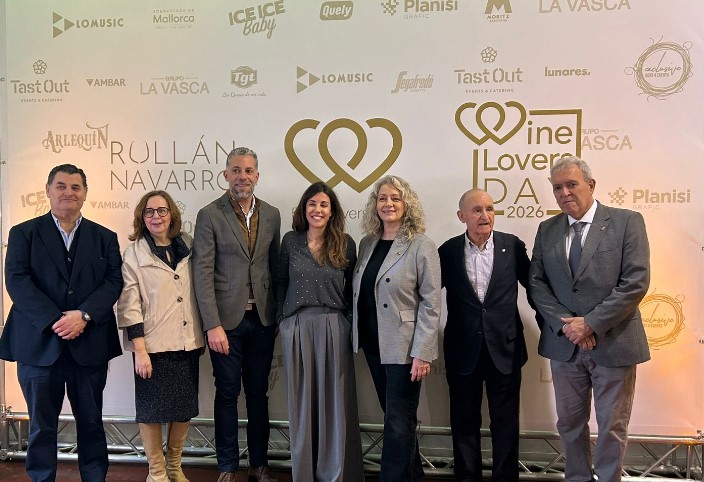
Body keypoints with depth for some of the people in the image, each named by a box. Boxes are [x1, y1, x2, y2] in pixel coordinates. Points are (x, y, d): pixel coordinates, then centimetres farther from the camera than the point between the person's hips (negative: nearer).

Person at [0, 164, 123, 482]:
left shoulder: (105, 237, 10)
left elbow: (113, 282, -1)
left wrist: (83, 315, -17)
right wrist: (54, 321, -16)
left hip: (90, 343, 1)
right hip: (39, 342, -1)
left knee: (91, 421, 11)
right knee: (41, 424, 10)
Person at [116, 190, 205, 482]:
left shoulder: (187, 246, 7)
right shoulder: (134, 253, -4)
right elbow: (129, 305, -7)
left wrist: (202, 335, 10)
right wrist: (140, 350, -13)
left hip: (187, 343, 4)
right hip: (153, 344, -4)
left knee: (185, 408, 11)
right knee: (153, 409, 6)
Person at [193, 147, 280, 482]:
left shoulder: (271, 215, 6)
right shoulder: (210, 215, -6)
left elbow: (274, 267, 10)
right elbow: (202, 273, -10)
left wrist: (278, 315, 8)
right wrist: (213, 325, -14)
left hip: (262, 319, 3)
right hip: (226, 319, -3)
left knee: (258, 393, 12)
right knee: (227, 393, 8)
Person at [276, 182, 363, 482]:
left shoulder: (345, 244, 2)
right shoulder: (291, 241, 4)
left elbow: (352, 289, 6)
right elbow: (281, 284, 10)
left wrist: (349, 324, 0)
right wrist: (283, 320, 4)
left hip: (334, 328, -1)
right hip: (296, 329, 1)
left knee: (334, 402, 4)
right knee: (301, 402, 9)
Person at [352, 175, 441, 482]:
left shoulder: (421, 246, -10)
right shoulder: (367, 243, 8)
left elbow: (431, 303, -13)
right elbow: (360, 294, 11)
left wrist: (422, 353, -17)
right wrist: (358, 336, 6)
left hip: (403, 347, -6)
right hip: (373, 344, 6)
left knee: (399, 422, 2)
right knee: (394, 417, 17)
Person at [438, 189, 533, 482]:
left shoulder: (513, 246, -3)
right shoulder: (448, 251, -3)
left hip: (505, 348, 0)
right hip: (463, 350, 0)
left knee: (506, 422, 11)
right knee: (464, 422, 13)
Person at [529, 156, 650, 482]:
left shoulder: (627, 222, -5)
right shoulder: (547, 230, 7)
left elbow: (636, 282, -13)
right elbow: (536, 283, 3)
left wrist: (591, 324, -16)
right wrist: (565, 324, -12)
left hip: (613, 343, -3)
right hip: (564, 344, 4)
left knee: (612, 427, 9)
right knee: (570, 423, 14)